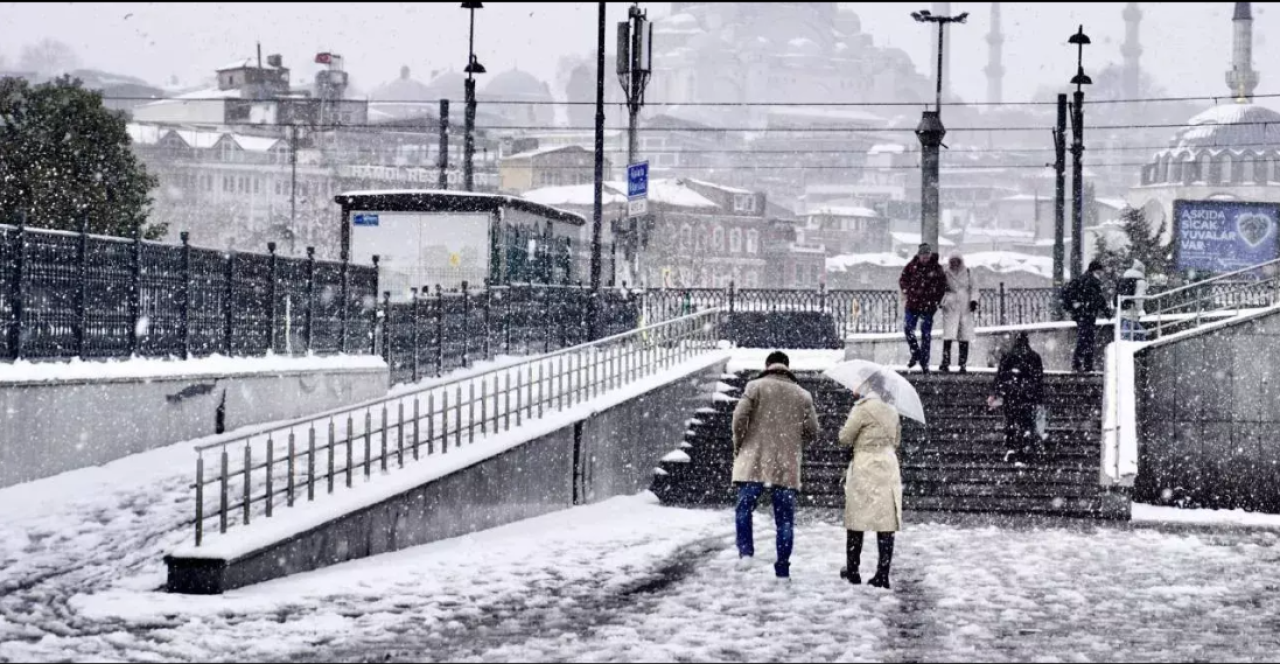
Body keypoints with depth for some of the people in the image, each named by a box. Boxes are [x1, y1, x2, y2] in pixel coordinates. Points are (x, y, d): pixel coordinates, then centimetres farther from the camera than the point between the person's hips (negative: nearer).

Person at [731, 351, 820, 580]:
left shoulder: (755, 387, 1)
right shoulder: (803, 395, 9)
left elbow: (739, 417, -8)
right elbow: (812, 432, 7)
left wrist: (738, 447, 6)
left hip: (754, 461, -2)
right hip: (787, 466, 2)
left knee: (744, 509, 9)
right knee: (785, 519, 7)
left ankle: (745, 553, -8)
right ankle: (783, 568, 7)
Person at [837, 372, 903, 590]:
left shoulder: (863, 408, -10)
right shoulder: (892, 411, 9)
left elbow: (844, 438, -5)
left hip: (864, 470, -5)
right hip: (889, 469, 5)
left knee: (856, 520, 6)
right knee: (886, 521, 2)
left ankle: (852, 571, 12)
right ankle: (883, 575, 0)